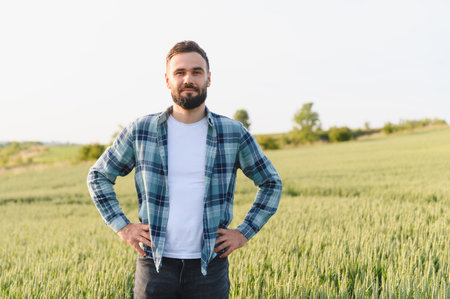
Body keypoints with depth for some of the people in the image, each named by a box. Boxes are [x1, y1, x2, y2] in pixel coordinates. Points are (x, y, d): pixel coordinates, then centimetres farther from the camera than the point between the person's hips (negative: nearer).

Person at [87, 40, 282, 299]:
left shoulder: (234, 134, 0)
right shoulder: (141, 131, 0)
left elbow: (271, 182, 12)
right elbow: (98, 176, 12)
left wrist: (245, 232, 4)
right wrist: (122, 226, 2)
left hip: (209, 266, 0)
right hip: (155, 264, 0)